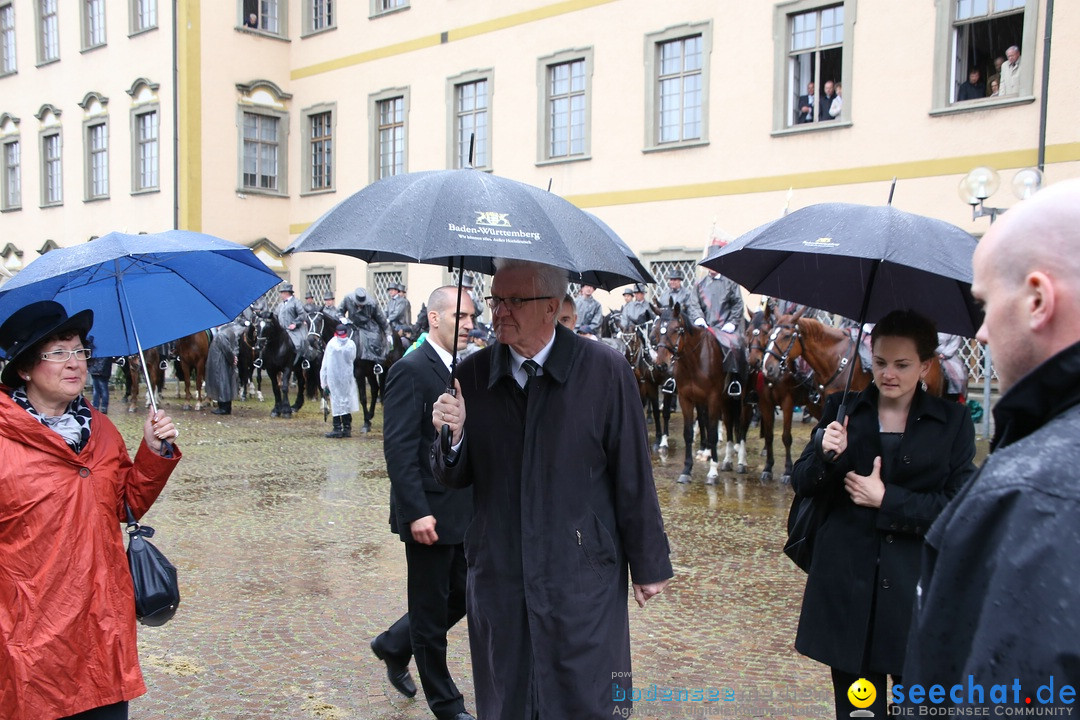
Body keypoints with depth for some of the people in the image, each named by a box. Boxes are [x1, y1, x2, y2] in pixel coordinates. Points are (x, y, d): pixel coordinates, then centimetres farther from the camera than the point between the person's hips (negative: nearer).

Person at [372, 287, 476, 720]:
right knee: (431, 610, 8)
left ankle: (393, 646, 39)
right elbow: (399, 448, -21)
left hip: (465, 512, 9)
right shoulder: (411, 370, -16)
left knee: (461, 596, 17)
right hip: (431, 513, -8)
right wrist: (417, 512, -24)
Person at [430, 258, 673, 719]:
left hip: (583, 580, -3)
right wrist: (453, 437, -16)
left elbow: (633, 478, -4)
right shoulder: (472, 376, 0)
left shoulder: (605, 371, -9)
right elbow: (454, 478, 6)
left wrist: (649, 564, 1)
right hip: (497, 575, 3)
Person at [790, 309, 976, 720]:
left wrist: (887, 499, -12)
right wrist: (826, 456, -17)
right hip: (847, 583, 1)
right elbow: (801, 484, 2)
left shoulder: (951, 421, 1)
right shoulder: (843, 411, 4)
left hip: (918, 586, -1)